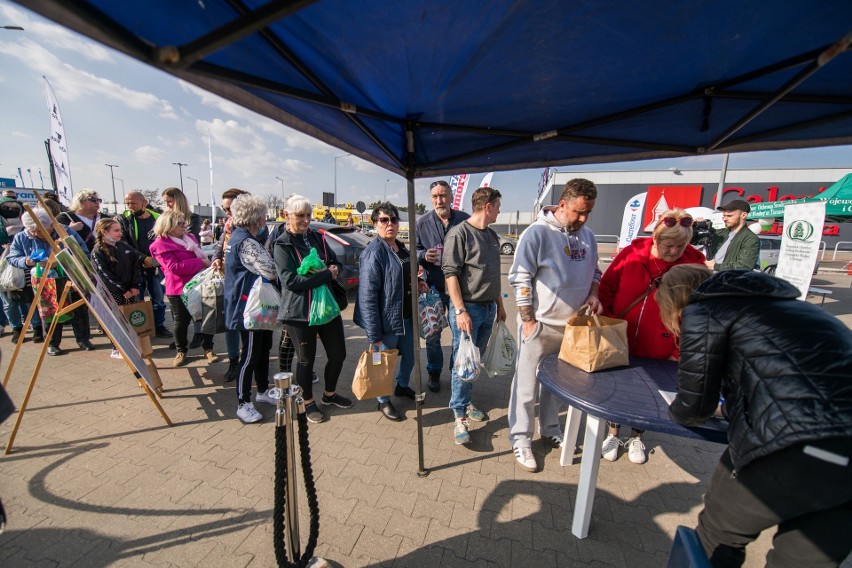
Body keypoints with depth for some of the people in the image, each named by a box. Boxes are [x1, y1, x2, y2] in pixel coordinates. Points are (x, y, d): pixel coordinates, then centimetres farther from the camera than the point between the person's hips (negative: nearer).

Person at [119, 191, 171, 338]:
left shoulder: (158, 218, 2)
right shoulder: (123, 220, 0)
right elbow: (123, 244, -8)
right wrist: (144, 258, -17)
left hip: (156, 266, 1)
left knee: (159, 298, 8)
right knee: (137, 300, 6)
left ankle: (159, 326, 21)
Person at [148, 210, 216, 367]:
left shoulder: (189, 238, 11)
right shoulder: (161, 245, -8)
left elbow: (201, 256, 21)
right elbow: (174, 267, -19)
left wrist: (208, 263, -1)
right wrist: (201, 263, -20)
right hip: (179, 289, -5)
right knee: (181, 322, 8)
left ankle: (208, 348, 22)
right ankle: (181, 351, 27)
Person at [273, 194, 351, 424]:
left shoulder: (317, 237, 8)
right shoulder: (282, 245, -8)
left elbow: (335, 263, 13)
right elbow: (290, 280, -18)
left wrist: (332, 268, -12)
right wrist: (326, 274, -18)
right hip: (299, 311, -5)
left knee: (338, 353, 12)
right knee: (306, 359, 9)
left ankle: (330, 394, 37)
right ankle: (308, 402, 33)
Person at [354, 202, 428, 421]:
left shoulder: (401, 248, 8)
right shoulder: (373, 253, -19)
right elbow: (367, 295, -22)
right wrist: (373, 333, -22)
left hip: (406, 316, 8)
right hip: (386, 320, -8)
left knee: (410, 355, 22)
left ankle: (402, 386, 49)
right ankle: (384, 402, 34)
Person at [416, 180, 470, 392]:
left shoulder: (465, 220, -1)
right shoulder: (422, 222, -1)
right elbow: (414, 252, 5)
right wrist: (424, 255, -15)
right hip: (433, 287, 0)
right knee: (433, 334, 12)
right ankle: (434, 372, 33)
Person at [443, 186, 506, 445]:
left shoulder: (492, 236, 13)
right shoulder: (459, 233, -11)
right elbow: (450, 273, -16)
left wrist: (499, 305, 21)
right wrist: (460, 311, -20)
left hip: (488, 308, 8)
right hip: (468, 308, -7)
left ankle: (465, 402, 32)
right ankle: (460, 417, 12)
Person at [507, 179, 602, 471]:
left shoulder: (587, 236, 8)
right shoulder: (537, 233, -13)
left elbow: (594, 271, 21)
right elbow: (520, 280, -13)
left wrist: (593, 294, 0)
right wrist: (528, 321, -14)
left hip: (572, 325, 7)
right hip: (540, 325, -6)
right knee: (526, 384, 4)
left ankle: (549, 429, 39)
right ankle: (521, 438, 20)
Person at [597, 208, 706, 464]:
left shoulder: (694, 263, -10)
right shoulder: (631, 254, -10)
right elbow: (606, 289, -2)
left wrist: (680, 350, -8)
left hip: (658, 350, 0)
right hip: (619, 343, 0)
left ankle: (636, 438, 43)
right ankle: (613, 435, 38)